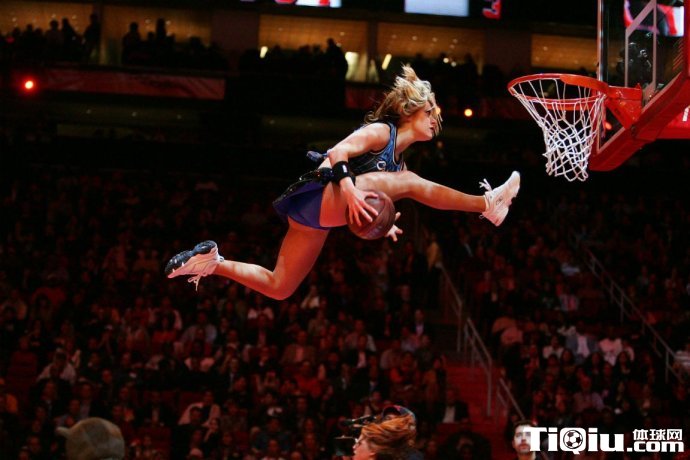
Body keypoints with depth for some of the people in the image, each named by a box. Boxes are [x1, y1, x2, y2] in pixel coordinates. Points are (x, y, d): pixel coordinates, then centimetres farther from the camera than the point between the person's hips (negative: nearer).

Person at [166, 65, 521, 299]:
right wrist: (348, 186, -33)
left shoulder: (398, 162, 24)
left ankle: (212, 260, 15)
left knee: (278, 288, 12)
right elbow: (337, 154, -17)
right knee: (407, 183, -24)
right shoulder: (381, 131, -2)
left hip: (318, 217, 10)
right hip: (318, 195, -10)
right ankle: (486, 203, -31)